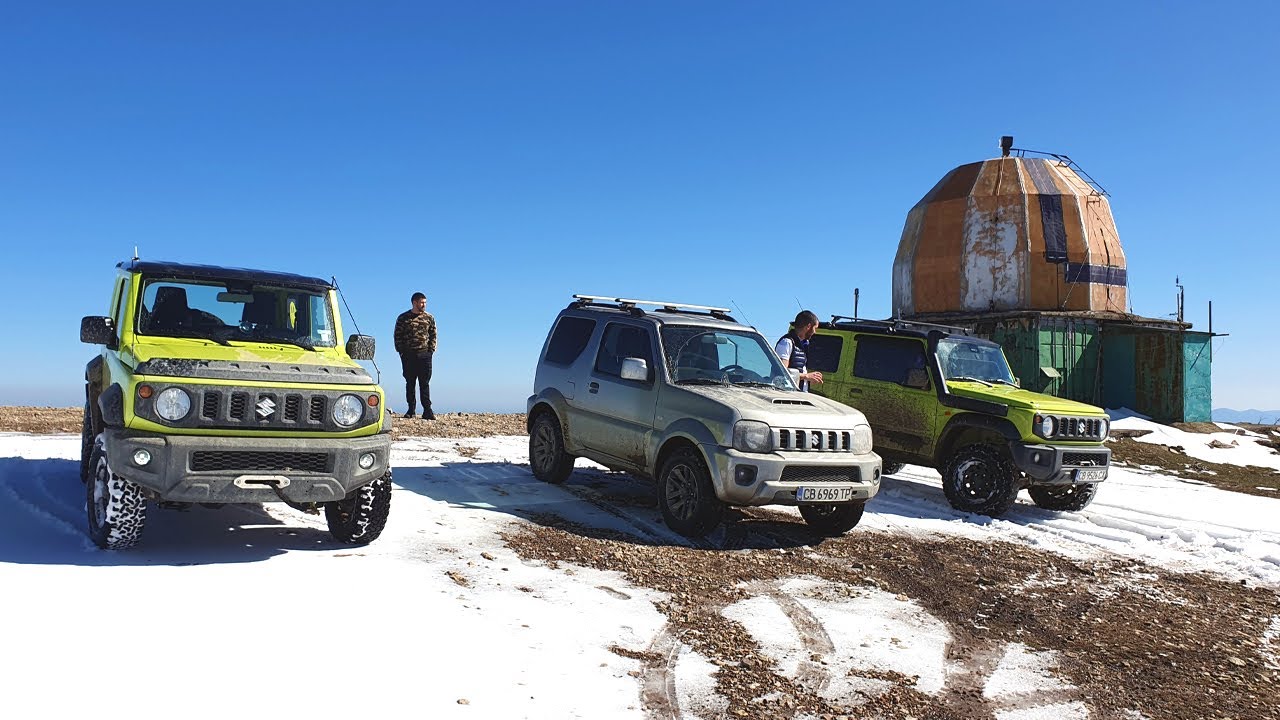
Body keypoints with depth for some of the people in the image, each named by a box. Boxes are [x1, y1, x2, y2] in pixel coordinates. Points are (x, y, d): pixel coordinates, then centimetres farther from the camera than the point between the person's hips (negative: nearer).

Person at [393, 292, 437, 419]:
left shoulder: (429, 318, 8)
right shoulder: (403, 318, 3)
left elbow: (433, 335, 10)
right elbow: (398, 336, 4)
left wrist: (431, 350, 0)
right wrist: (401, 351, -4)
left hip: (424, 355, 0)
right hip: (408, 355, 0)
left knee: (425, 383, -2)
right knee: (410, 383, 5)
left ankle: (427, 410, -3)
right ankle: (411, 410, 10)